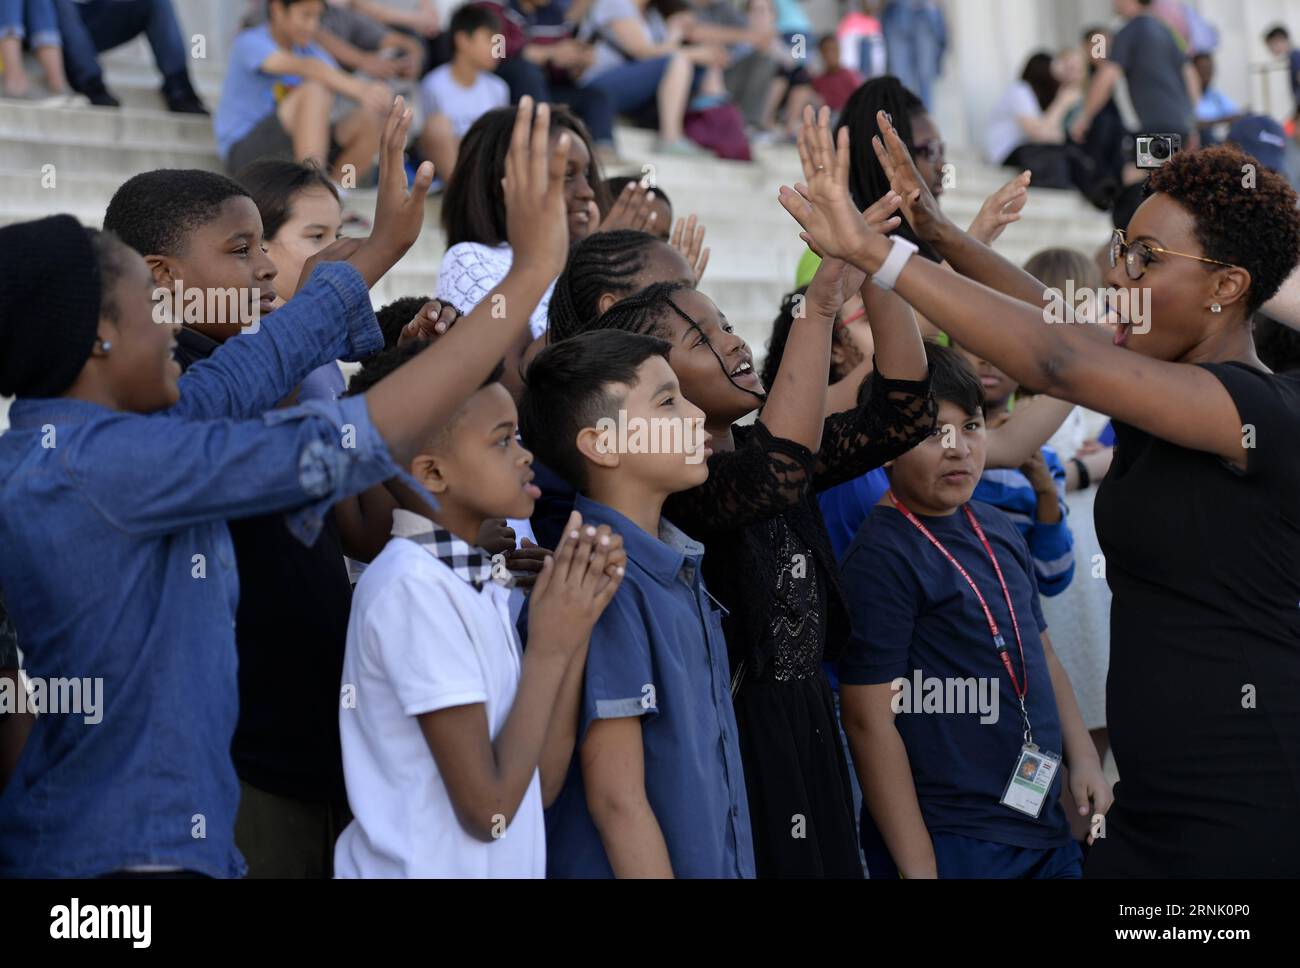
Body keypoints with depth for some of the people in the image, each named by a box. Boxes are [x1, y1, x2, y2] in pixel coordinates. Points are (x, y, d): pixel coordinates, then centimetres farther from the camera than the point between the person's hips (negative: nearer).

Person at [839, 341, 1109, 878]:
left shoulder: (997, 528, 8)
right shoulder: (880, 557, -14)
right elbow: (870, 721, -16)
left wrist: (1083, 758, 11)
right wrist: (917, 868, -17)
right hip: (954, 845, -7)